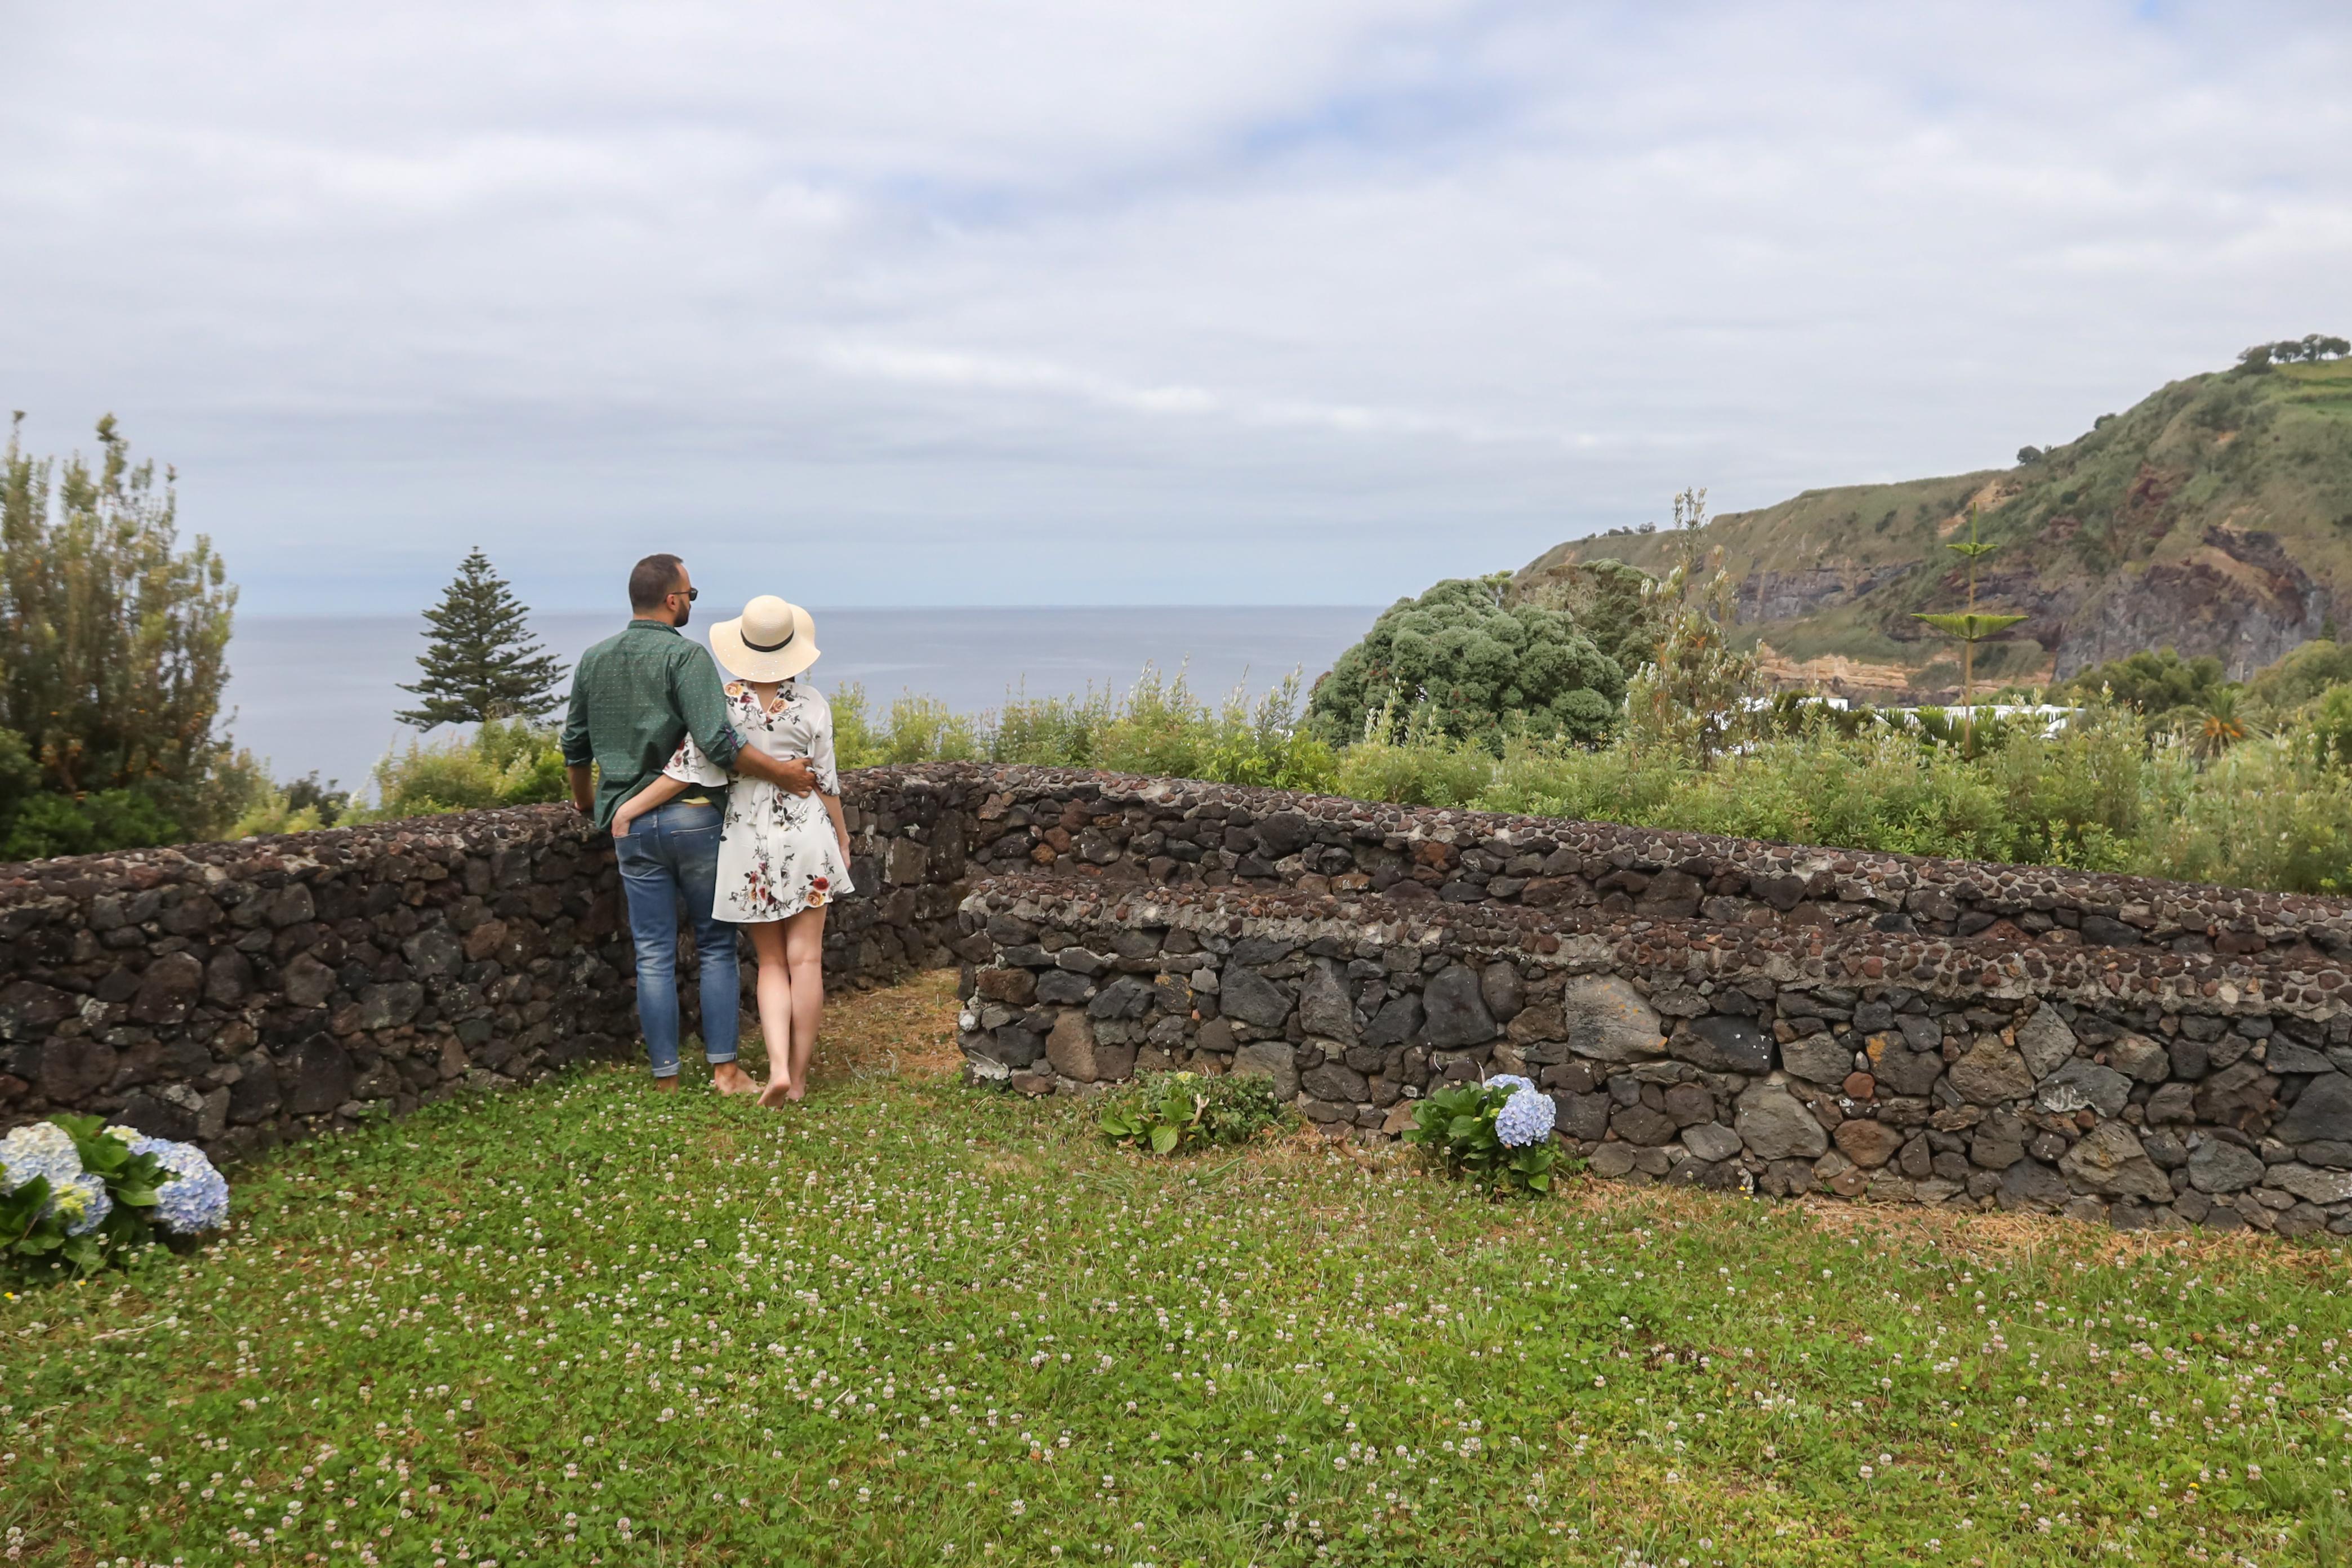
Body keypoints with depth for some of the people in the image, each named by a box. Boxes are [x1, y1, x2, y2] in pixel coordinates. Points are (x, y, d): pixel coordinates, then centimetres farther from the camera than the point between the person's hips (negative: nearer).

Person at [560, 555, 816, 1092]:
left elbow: (575, 746, 18)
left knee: (653, 956, 7)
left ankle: (666, 1079, 10)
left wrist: (586, 803, 34)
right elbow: (717, 741, -23)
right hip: (693, 816, -4)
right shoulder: (686, 656, -11)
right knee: (716, 946, 8)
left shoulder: (594, 660, 8)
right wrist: (778, 773, -14)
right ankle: (724, 1068, 7)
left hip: (629, 822, 4)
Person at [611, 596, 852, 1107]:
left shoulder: (723, 701, -8)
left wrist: (630, 807, -3)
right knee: (805, 959, 5)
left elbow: (689, 769, -12)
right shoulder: (810, 702, -6)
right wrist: (842, 835, 13)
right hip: (806, 835, 0)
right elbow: (825, 780, -1)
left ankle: (778, 1066, -6)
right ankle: (799, 1075, 10)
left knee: (771, 963, 10)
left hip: (749, 842, 0)